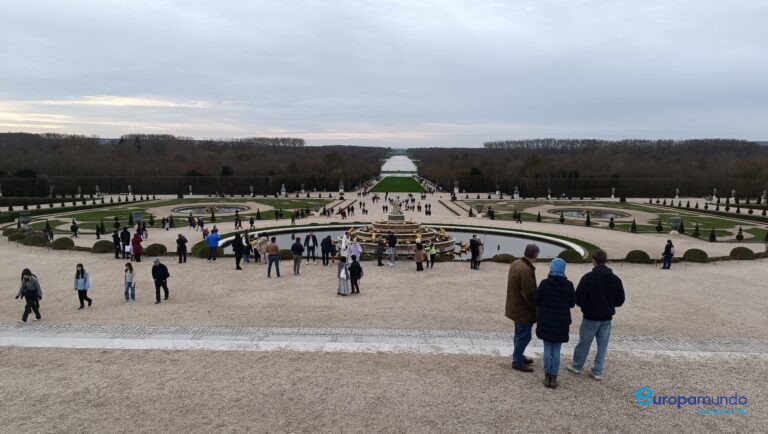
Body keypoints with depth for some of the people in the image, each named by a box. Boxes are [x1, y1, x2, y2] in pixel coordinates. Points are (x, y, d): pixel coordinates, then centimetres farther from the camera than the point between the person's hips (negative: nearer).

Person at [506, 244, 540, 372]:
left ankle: (518, 356, 36)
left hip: (515, 306, 9)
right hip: (523, 309, -9)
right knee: (524, 336, 4)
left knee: (519, 334, 22)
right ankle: (517, 362, 13)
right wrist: (535, 308, -12)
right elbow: (529, 293, -26)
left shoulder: (515, 264, 2)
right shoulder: (526, 270, -28)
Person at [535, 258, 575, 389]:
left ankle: (547, 377, 16)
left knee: (547, 350, 11)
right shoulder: (568, 285, -9)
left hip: (546, 322, -1)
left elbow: (537, 302, -6)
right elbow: (572, 303, 1)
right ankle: (554, 378, 16)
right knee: (556, 351, 10)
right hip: (561, 323, 1)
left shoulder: (544, 283, -13)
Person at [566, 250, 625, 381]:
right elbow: (620, 300, 3)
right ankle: (597, 371, 16)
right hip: (607, 318, 3)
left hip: (590, 317, -3)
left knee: (584, 343, 11)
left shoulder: (588, 277, -16)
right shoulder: (615, 279, -2)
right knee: (602, 346, 12)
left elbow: (578, 298, -16)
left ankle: (576, 366, 24)